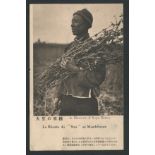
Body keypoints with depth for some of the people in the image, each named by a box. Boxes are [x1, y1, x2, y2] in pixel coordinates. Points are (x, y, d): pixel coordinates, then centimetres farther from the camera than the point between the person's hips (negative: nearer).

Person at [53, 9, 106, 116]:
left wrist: (75, 69, -18)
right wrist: (58, 95, 9)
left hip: (86, 104, -5)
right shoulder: (69, 47, 11)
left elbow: (98, 77, -16)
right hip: (66, 102, 6)